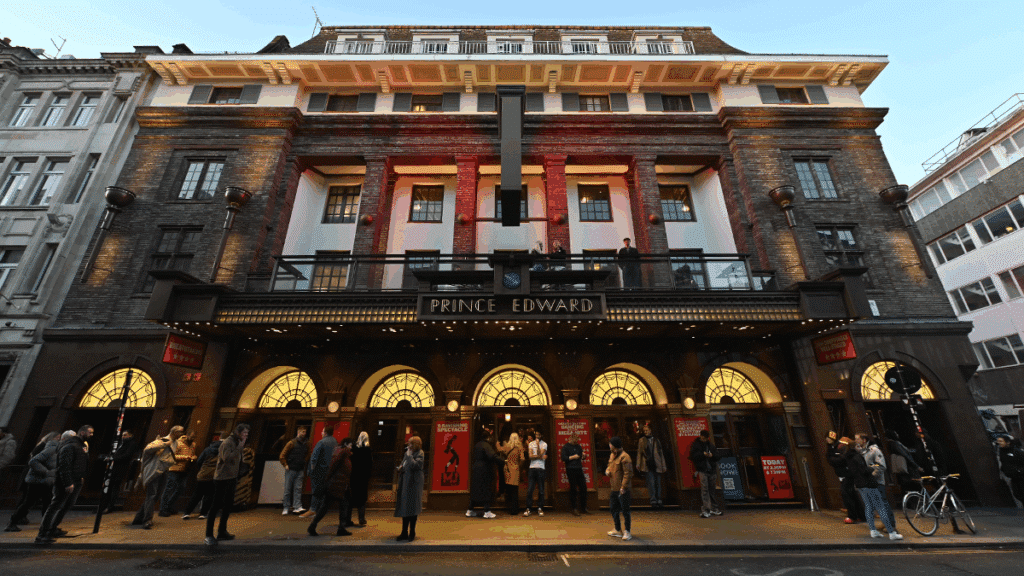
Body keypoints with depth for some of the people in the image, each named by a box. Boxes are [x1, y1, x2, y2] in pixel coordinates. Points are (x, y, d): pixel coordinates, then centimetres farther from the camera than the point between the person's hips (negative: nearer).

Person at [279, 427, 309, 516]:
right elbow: (282, 456, -3)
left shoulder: (306, 444, 9)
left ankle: (297, 507, 0)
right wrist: (286, 465, -8)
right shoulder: (292, 443, -5)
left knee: (298, 488, 0)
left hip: (300, 470, 3)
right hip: (291, 469, -3)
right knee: (288, 489, 3)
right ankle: (286, 508, 13)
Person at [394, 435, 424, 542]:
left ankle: (412, 532, 16)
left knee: (412, 508, 2)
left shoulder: (419, 453, -11)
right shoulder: (407, 453, 11)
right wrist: (401, 466, 2)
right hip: (405, 482, 8)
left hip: (413, 483, -7)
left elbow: (415, 465, -25)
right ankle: (404, 532, 26)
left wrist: (409, 455, -19)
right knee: (404, 508, 14)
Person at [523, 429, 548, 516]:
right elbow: (530, 456, -1)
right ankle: (528, 508, 7)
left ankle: (540, 508, 14)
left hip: (540, 469, -1)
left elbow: (540, 454, -9)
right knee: (529, 489, 0)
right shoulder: (531, 444, 10)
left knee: (541, 490, 3)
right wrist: (541, 457, -9)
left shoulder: (544, 444, 3)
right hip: (532, 468, 2)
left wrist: (538, 444, -10)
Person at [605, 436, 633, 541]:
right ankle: (618, 530, 31)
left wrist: (623, 487, -21)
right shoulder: (613, 455, 11)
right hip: (614, 488, 9)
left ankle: (627, 532, 16)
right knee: (614, 509, 17)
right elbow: (610, 466, 25)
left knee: (625, 510, 2)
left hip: (622, 489, -9)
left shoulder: (624, 457, -18)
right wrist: (607, 470, 3)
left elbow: (628, 473, -20)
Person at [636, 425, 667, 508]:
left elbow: (661, 453, 16)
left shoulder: (656, 441, 14)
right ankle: (653, 501, -2)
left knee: (658, 483, 5)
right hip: (647, 465, -2)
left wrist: (663, 466, 10)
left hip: (656, 465, 2)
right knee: (651, 483, -7)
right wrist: (638, 464, 0)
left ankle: (658, 500, 15)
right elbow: (639, 452, 8)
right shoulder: (642, 440, 11)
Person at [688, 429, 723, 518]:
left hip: (712, 470, 5)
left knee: (712, 489, 12)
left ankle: (714, 509, 23)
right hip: (702, 470, -5)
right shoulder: (695, 445, 1)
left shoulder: (711, 445, 16)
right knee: (704, 489, -11)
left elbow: (717, 456, 16)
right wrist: (703, 454, -17)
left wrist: (712, 455, -5)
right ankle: (705, 510, -10)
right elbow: (693, 456, -6)